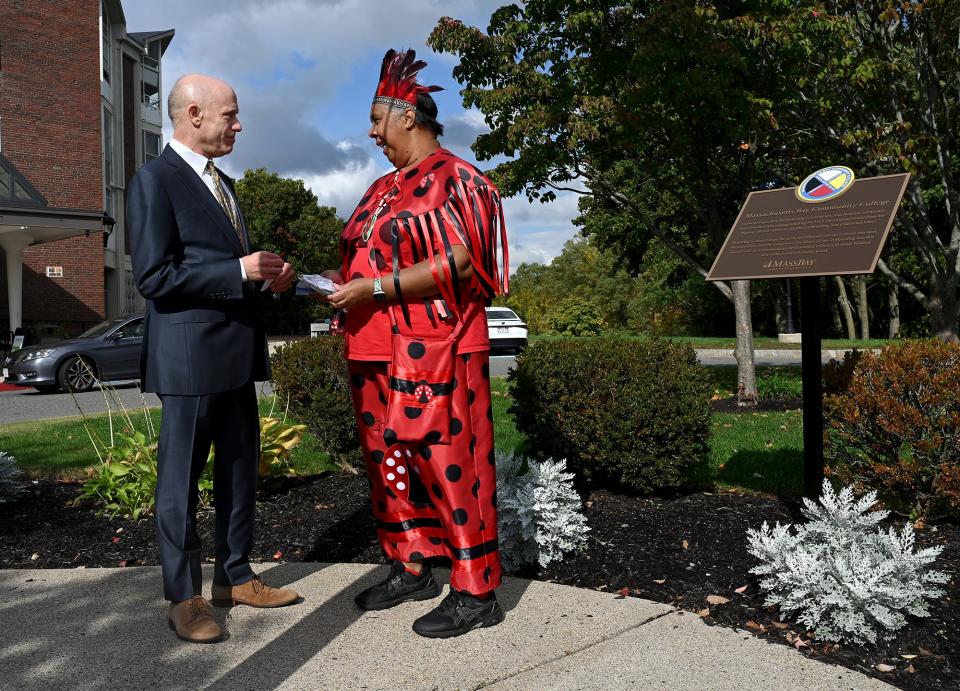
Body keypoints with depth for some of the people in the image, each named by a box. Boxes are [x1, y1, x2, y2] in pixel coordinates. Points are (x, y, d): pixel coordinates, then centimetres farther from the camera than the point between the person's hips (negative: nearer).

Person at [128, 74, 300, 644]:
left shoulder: (223, 184, 18)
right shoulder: (155, 181, -9)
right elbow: (154, 277, -16)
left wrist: (266, 275, 6)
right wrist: (240, 270, -20)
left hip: (237, 352, 9)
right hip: (191, 355, -8)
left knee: (241, 471, 14)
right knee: (182, 479, 3)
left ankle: (236, 576, 28)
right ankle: (184, 596, 15)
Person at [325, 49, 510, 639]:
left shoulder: (449, 179, -7)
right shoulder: (384, 190, 20)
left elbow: (458, 263, -18)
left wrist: (375, 288, -19)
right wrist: (344, 283, 7)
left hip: (433, 352, -9)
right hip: (376, 352, 9)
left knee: (449, 464, -5)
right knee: (389, 461, 13)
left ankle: (476, 592, 5)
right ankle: (413, 567, 27)